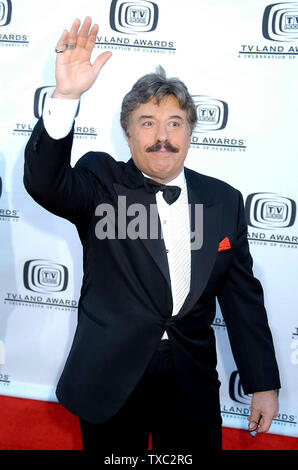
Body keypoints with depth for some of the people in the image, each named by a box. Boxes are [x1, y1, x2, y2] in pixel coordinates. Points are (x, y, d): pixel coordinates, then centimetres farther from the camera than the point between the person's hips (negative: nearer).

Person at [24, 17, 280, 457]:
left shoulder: (224, 200, 1)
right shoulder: (101, 182, -5)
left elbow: (243, 296, 3)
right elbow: (44, 183, -25)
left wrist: (263, 384, 5)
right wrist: (66, 97, -38)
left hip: (192, 388, 2)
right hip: (109, 382, -1)